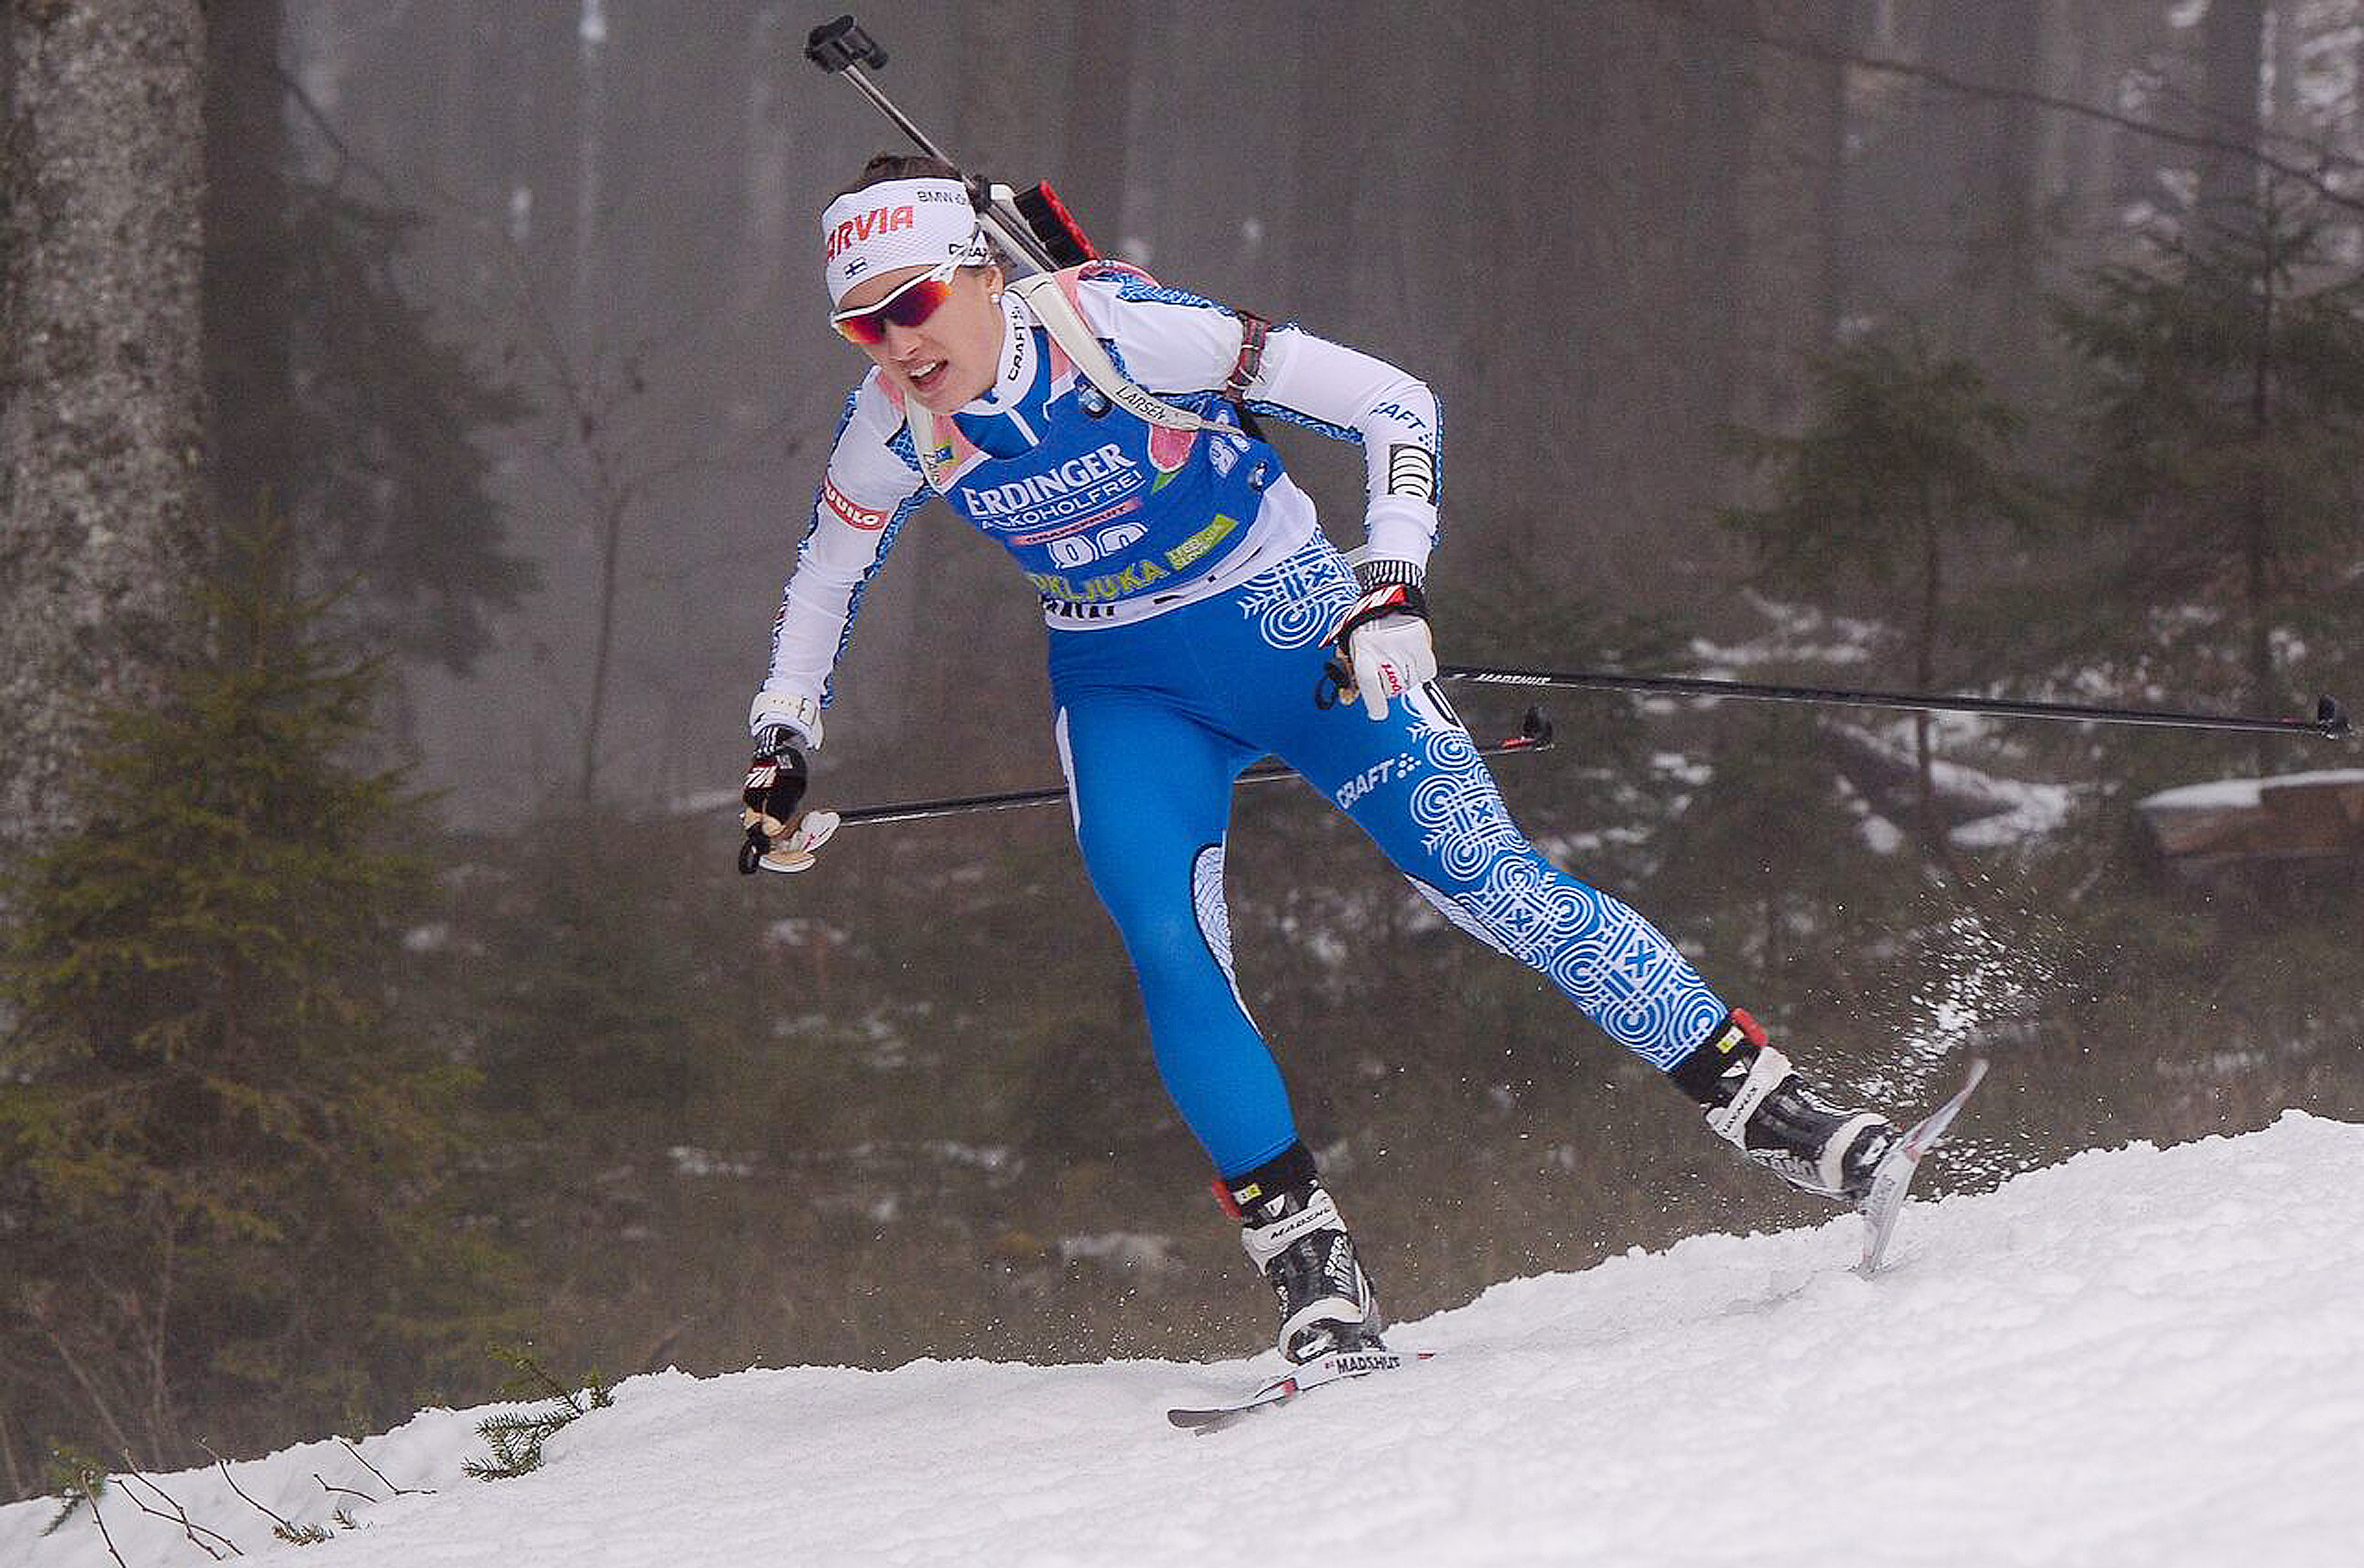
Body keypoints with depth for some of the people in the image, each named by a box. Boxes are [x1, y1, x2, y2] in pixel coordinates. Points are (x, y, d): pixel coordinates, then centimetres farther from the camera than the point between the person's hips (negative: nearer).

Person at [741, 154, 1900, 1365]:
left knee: (1487, 878, -13)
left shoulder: (1122, 332, -26)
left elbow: (1393, 405, -20)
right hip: (1129, 695, 3)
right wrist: (781, 751, 6)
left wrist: (1392, 583, -31)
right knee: (1169, 949, -19)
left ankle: (1764, 1102, -7)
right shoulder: (894, 427, -12)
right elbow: (826, 579, 11)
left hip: (1291, 631, -3)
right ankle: (1308, 1265, -14)